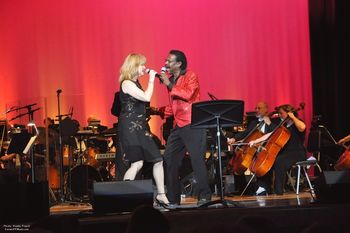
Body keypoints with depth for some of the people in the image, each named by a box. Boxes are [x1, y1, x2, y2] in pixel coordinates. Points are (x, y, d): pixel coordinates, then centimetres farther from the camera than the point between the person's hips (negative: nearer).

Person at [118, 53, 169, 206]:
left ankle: (161, 195, 12)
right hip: (130, 127, -10)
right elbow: (146, 97, -21)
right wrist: (151, 80, -13)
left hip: (139, 127, 10)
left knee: (158, 160, 5)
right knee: (137, 163, -15)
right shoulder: (127, 83, -12)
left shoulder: (135, 83, 16)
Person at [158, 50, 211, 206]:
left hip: (192, 124, -8)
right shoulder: (171, 80, 17)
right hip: (178, 125, 8)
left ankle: (204, 195, -3)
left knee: (197, 159, -10)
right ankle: (172, 198, 12)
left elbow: (188, 94, -21)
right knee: (169, 159, 4)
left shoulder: (190, 76, -3)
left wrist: (170, 85, -18)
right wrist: (160, 111, 13)